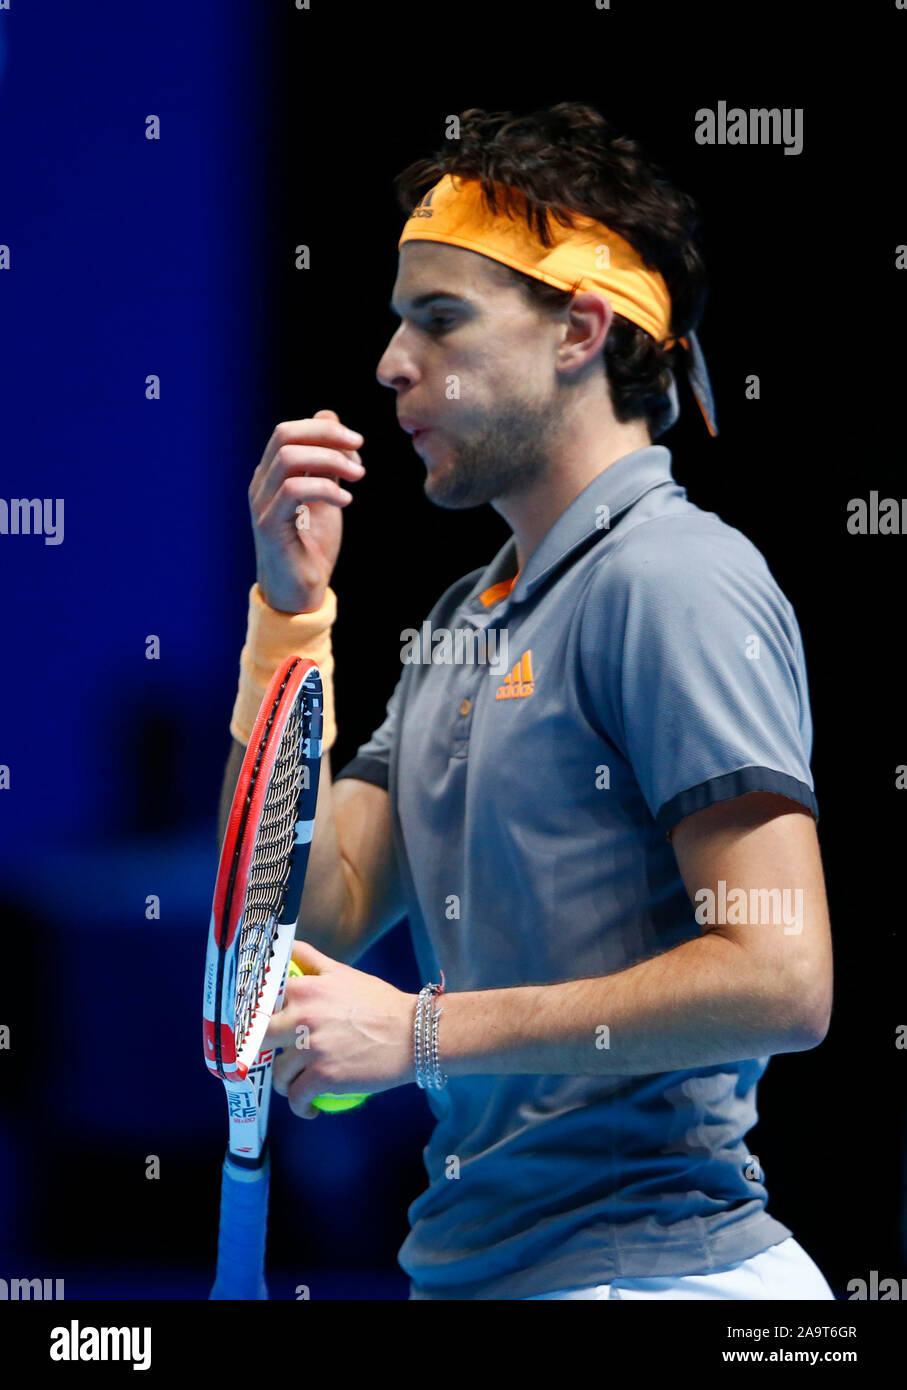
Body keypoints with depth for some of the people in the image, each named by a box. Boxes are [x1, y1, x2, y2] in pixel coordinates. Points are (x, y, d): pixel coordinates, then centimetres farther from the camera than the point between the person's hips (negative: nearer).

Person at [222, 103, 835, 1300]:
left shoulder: (677, 579, -11)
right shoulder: (464, 618, 16)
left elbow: (780, 980, -20)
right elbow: (317, 913, 11)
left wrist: (422, 1031, -16)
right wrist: (294, 607, 6)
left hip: (639, 1260, -8)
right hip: (466, 1259, 8)